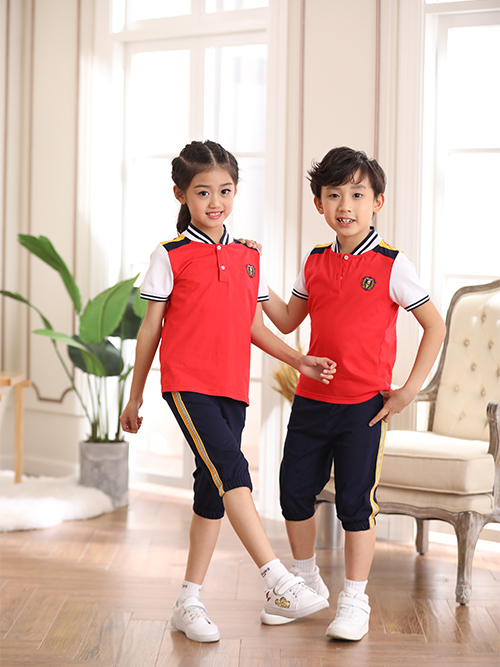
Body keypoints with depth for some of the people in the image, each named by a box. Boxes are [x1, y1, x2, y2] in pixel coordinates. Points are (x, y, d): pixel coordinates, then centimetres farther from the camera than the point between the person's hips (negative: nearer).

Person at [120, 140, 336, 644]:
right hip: (186, 384, -5)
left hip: (231, 388, 6)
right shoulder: (170, 256, -1)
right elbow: (151, 328, 2)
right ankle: (278, 583, -24)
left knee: (213, 492, 8)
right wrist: (135, 396, 6)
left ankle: (189, 603, 17)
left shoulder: (248, 257, 12)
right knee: (231, 470, -22)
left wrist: (299, 360, 4)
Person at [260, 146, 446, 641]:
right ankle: (306, 582, 32)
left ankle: (354, 601, 15)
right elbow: (288, 321, 15)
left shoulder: (391, 266, -9)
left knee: (355, 502, 1)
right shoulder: (315, 263, 6)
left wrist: (408, 391, -8)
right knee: (294, 492, 11)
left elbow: (434, 326, -5)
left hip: (364, 405, -5)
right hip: (311, 397, 5)